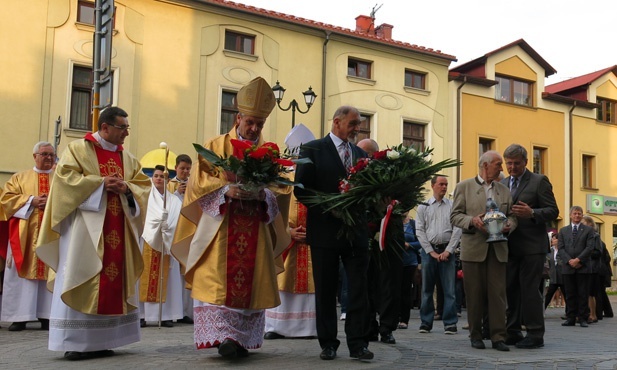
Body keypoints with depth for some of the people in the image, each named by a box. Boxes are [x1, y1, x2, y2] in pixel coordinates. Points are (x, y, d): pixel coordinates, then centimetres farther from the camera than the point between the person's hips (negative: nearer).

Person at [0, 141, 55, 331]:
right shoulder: (20, 178, 12)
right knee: (22, 274, -3)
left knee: (50, 272, -2)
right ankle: (20, 316, 0)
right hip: (25, 235, 0)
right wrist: (31, 201, -11)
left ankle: (47, 315, 1)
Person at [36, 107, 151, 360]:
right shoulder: (78, 149, 2)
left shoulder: (127, 158, 16)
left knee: (114, 281, 4)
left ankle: (101, 340, 10)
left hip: (117, 231, 6)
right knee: (81, 281, -7)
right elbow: (65, 176, -10)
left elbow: (144, 185, 11)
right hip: (85, 227, -5)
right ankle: (75, 342, -3)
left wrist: (126, 188, -11)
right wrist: (101, 182, -16)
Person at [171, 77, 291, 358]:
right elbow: (198, 181, -3)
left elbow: (283, 189, 4)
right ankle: (222, 336, -11)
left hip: (256, 232, 3)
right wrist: (226, 189, -20)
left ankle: (241, 339, 13)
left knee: (251, 285, 4)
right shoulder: (215, 147, 6)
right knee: (219, 281, -11)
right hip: (220, 229, -2)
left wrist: (262, 193, -17)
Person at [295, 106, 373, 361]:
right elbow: (301, 189, -8)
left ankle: (358, 343, 7)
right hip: (325, 230, -4)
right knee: (325, 290, 6)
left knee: (359, 288, 2)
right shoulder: (313, 149, -2)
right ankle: (328, 344, 16)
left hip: (356, 229, 4)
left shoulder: (361, 154, 13)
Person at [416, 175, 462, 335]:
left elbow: (457, 229, 0)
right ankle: (426, 322, 14)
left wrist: (448, 251, -8)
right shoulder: (423, 207, 7)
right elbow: (420, 231, 2)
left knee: (449, 289, -1)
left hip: (447, 251, -1)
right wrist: (432, 252, -5)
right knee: (427, 289, 6)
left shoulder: (452, 206, 5)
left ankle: (450, 323, 5)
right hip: (429, 250, 1)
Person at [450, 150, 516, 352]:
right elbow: (455, 216, -1)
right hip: (473, 247, -3)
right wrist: (472, 221, -19)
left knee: (498, 293, -2)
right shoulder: (464, 187, 3)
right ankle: (475, 335, 13)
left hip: (498, 248, 3)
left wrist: (509, 225, -8)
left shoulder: (504, 190, 15)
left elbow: (512, 215, 14)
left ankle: (498, 337, 2)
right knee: (475, 294, 3)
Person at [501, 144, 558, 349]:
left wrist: (532, 213, -22)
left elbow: (553, 211, -5)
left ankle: (535, 334, 2)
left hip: (532, 246, -6)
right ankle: (513, 332, 15)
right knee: (510, 289, 7)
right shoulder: (502, 184, 15)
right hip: (510, 246, 6)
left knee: (529, 289, -6)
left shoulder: (539, 181, -2)